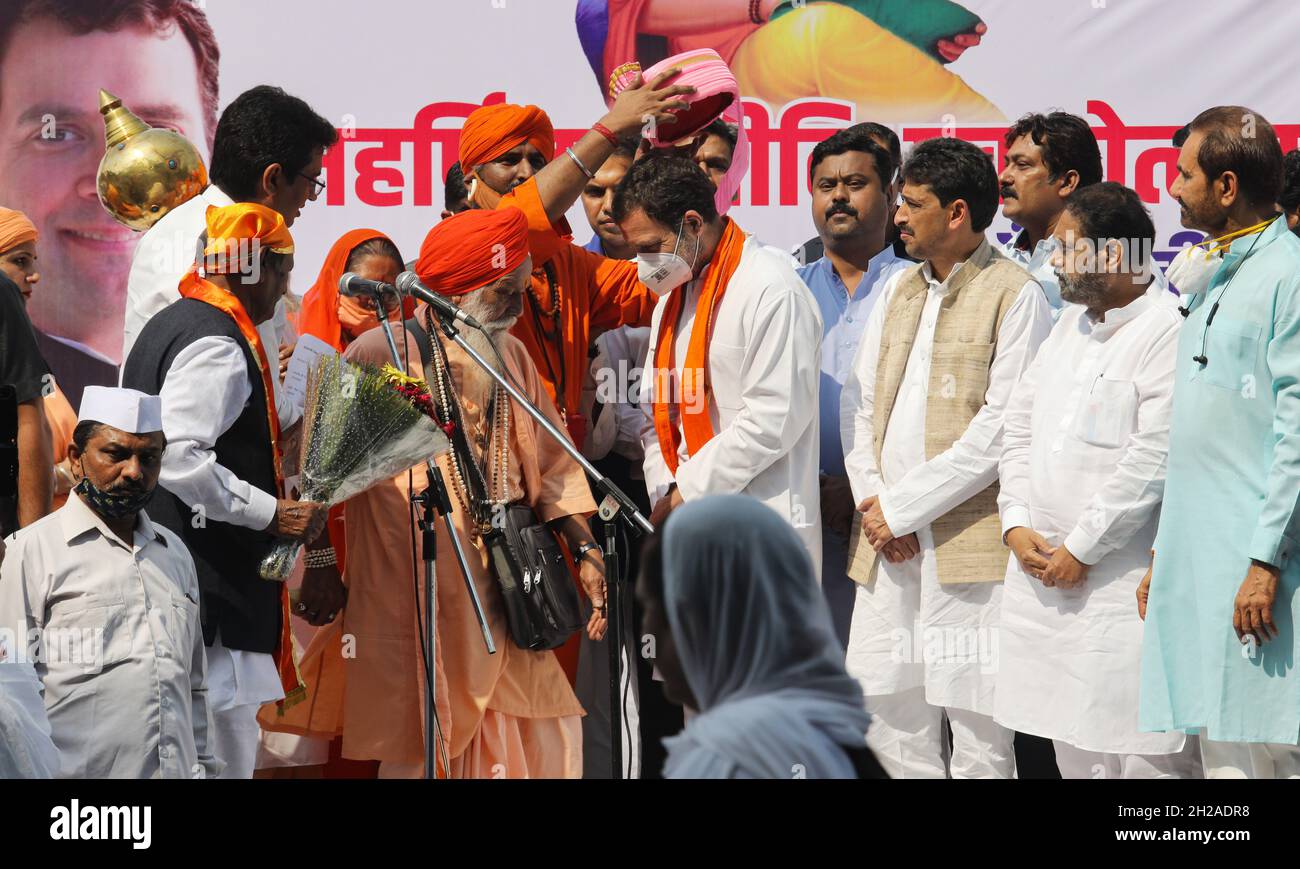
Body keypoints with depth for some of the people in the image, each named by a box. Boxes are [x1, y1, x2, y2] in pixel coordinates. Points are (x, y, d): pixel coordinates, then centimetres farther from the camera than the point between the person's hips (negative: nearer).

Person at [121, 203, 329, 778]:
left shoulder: (169, 324, 19)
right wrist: (273, 513, -18)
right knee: (225, 752, -10)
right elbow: (181, 460, -25)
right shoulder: (218, 346, -14)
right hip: (211, 580, -11)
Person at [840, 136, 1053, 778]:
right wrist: (874, 504, -1)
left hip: (968, 541, -7)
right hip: (886, 539, 7)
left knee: (974, 713, -4)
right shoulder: (898, 291, 17)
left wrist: (903, 506, -12)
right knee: (884, 700, 8)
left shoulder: (1015, 296, -6)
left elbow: (1004, 425, -13)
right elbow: (858, 403, 14)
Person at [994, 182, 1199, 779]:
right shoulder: (1071, 322, 16)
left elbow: (1154, 459, -18)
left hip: (1125, 588, -8)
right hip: (1044, 575, 8)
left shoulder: (1171, 331, -11)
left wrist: (1079, 550, -13)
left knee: (1144, 760, -8)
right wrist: (1017, 524, 3)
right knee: (1073, 753, 13)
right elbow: (1019, 426, 17)